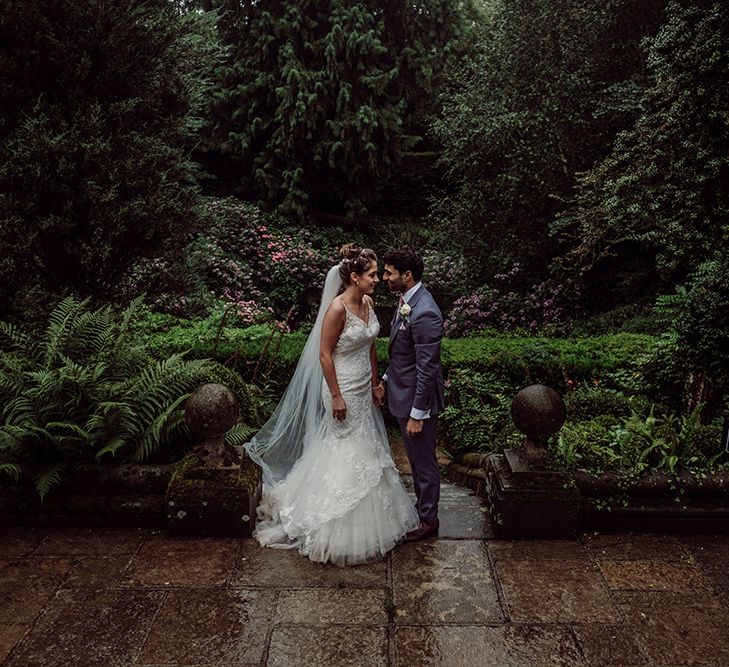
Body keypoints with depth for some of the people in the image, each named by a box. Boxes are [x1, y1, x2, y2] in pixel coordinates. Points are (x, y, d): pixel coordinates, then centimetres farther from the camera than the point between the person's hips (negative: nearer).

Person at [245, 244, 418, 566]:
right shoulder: (337, 308, -23)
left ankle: (366, 520, 38)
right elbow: (324, 354, -20)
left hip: (364, 389, 8)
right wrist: (336, 396, -18)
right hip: (343, 390, -8)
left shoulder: (368, 303, 2)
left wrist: (375, 383, 14)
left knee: (366, 449, 19)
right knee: (348, 454, 4)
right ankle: (344, 530, 23)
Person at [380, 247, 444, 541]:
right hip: (401, 393, 9)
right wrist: (386, 379, 16)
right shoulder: (406, 300, 3)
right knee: (415, 459, 24)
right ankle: (422, 503, 42)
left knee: (424, 461, 10)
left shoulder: (424, 313, -28)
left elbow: (427, 369, -26)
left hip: (417, 399, -9)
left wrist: (417, 414, -22)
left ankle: (428, 520, 28)